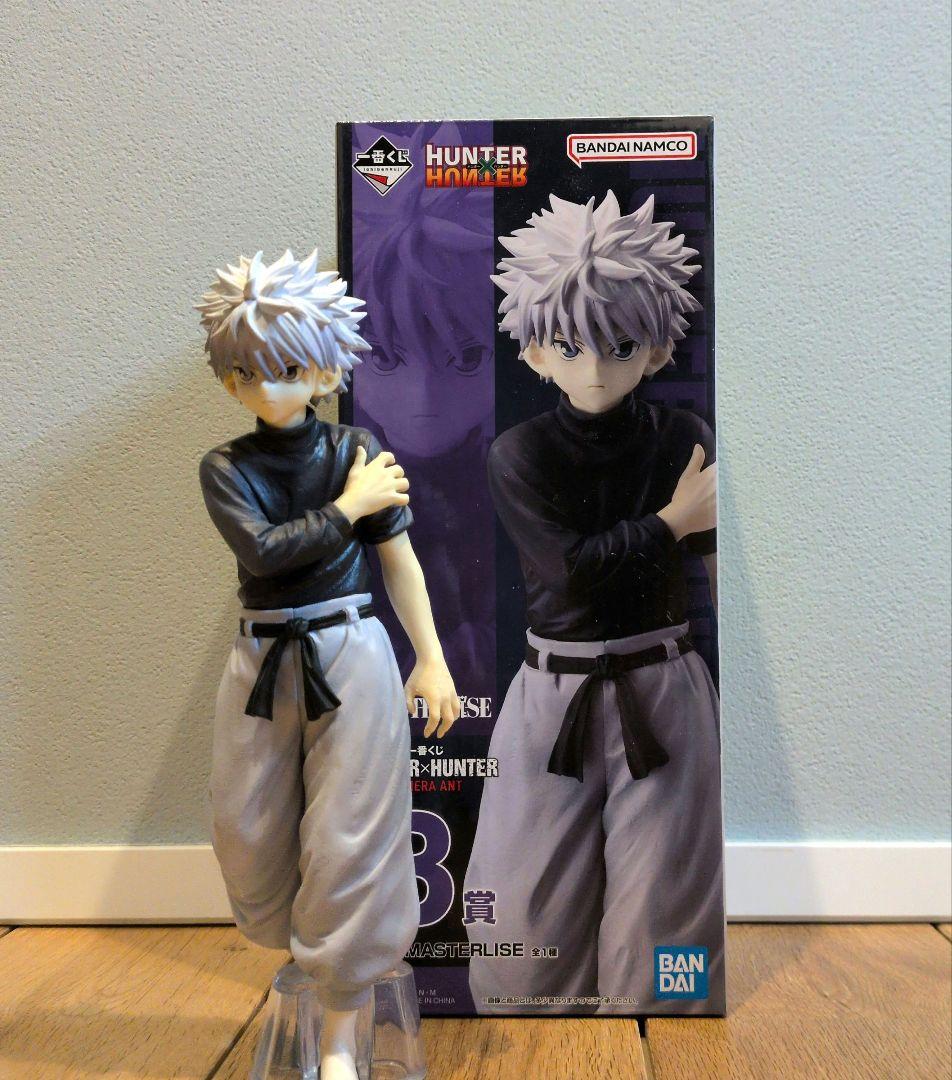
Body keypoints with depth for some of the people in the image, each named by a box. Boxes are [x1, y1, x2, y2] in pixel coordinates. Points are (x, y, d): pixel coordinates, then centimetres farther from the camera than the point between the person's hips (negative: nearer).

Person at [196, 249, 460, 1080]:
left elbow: (399, 560, 0)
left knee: (349, 842, 3)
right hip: (263, 662, 3)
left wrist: (432, 659, -1)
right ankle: (298, 953, 46)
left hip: (351, 658, -2)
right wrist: (348, 507, -11)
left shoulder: (358, 451, -2)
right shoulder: (225, 468, 2)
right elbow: (263, 551, -15)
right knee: (252, 839, 14)